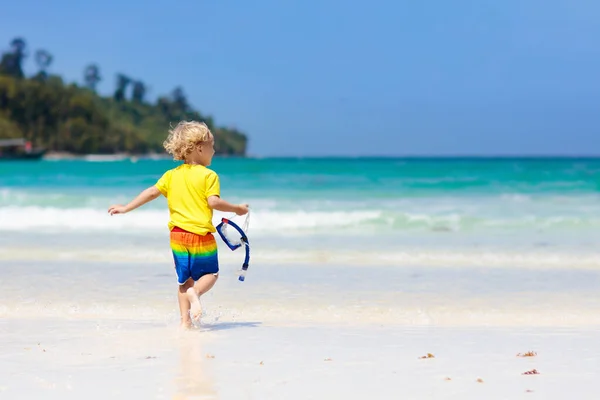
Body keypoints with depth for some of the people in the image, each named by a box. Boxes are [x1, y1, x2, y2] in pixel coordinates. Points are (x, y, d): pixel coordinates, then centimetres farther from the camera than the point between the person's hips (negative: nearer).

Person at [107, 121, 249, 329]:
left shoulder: (171, 175, 6)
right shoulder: (208, 175, -8)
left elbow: (152, 192, 1)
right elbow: (214, 202, -18)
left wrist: (126, 208, 7)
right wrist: (237, 208, -5)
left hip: (178, 235, 4)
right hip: (202, 235, -4)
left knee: (184, 280, 15)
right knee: (210, 274, 13)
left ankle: (185, 321, 6)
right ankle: (195, 292, -19)